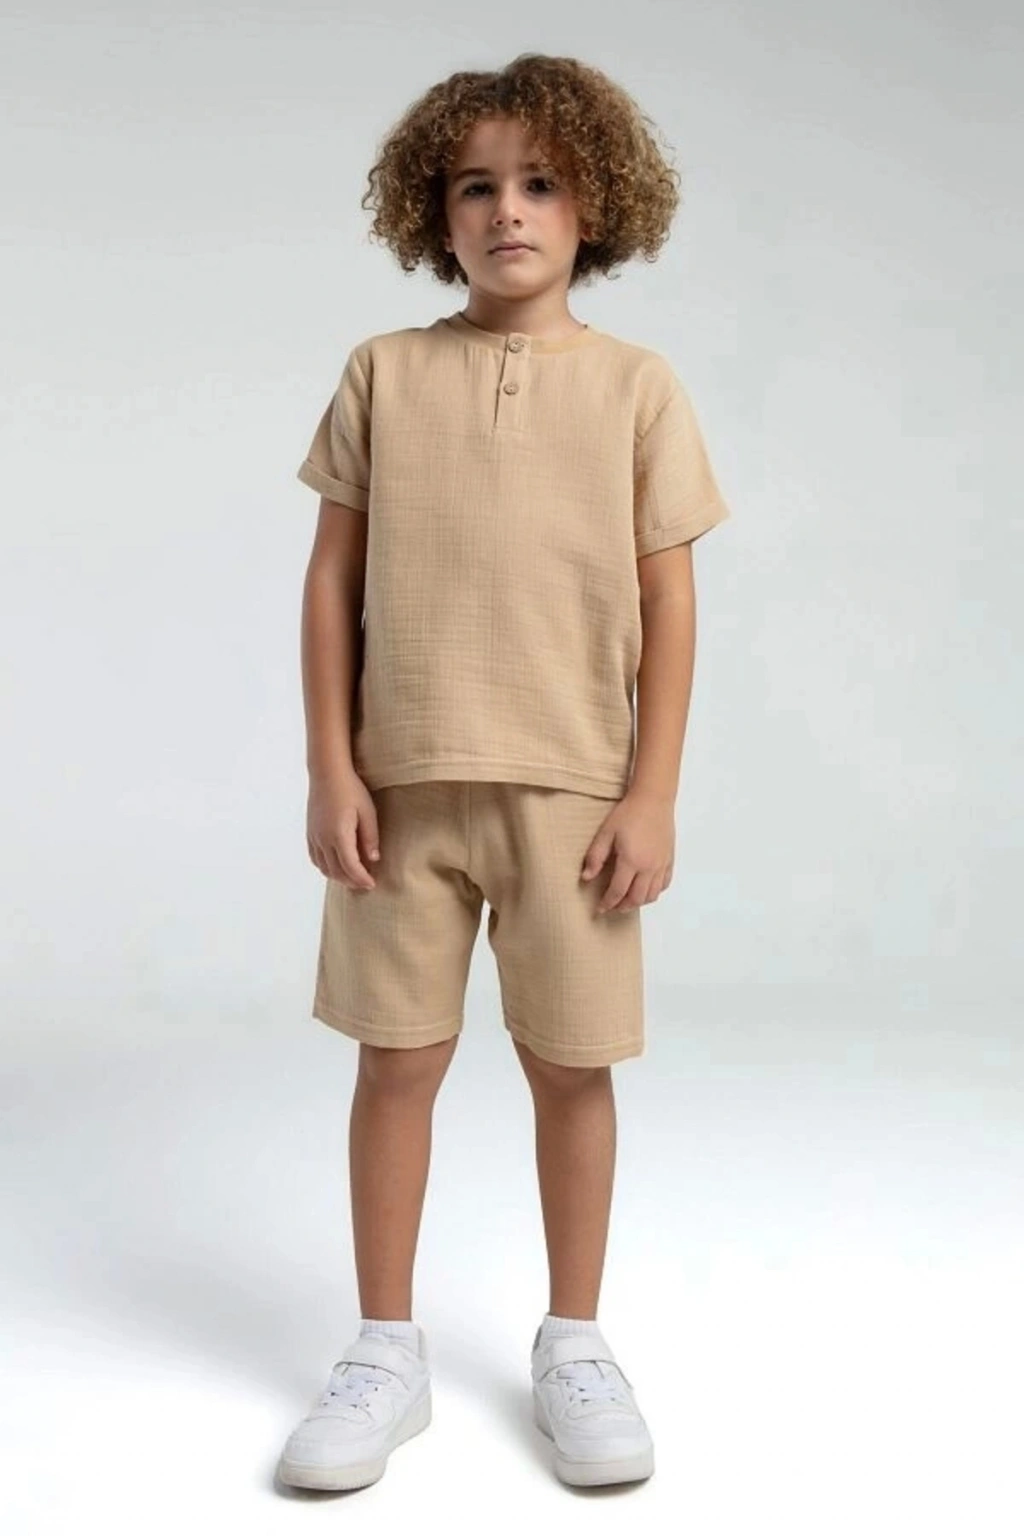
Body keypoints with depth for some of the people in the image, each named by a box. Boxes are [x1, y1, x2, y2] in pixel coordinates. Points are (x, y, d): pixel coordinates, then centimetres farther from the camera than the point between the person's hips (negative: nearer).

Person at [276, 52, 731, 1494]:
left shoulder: (637, 385, 2)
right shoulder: (382, 372, 4)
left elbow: (668, 602, 1)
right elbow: (333, 579, 3)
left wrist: (654, 793, -3)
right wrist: (330, 768, -3)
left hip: (573, 790, 0)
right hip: (403, 782, 1)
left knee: (573, 1063, 7)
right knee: (398, 1056, 6)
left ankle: (574, 1346, 25)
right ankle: (387, 1353, 22)